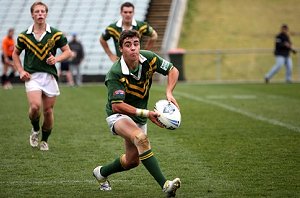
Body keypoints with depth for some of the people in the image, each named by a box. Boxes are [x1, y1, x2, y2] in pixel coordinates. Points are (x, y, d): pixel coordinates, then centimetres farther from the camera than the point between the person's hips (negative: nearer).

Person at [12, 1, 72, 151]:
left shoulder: (55, 34, 1)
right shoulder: (24, 36, 4)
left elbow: (68, 52, 7)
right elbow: (15, 53, 18)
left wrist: (57, 59, -13)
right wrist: (21, 71, 5)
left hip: (50, 76, 1)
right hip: (32, 76, -1)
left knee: (48, 111, 3)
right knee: (35, 106, -21)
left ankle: (45, 140, 24)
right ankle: (35, 129, 10)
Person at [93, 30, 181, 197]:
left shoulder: (149, 59, -14)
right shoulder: (115, 74, -28)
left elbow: (173, 70, -1)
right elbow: (117, 106, -32)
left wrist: (169, 93, -19)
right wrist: (146, 113, -40)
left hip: (139, 118, 6)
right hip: (118, 115, -6)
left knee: (132, 161, 13)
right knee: (141, 138, -36)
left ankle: (101, 172, 42)